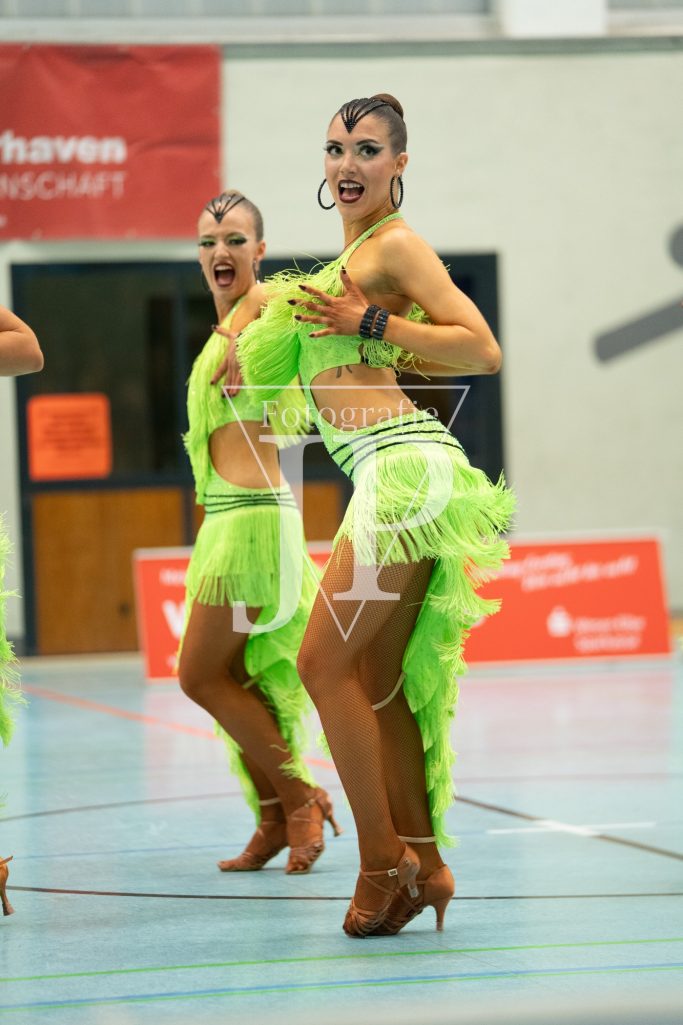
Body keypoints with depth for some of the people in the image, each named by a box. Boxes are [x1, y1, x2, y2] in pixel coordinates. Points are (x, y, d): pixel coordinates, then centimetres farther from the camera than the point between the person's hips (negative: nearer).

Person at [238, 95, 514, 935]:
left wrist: (370, 324, -13)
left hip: (402, 468, -10)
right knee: (377, 679, 10)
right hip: (393, 477, 10)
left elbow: (483, 352, -13)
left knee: (324, 663, -8)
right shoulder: (356, 253, 20)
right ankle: (423, 865, 14)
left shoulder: (395, 244, -7)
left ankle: (384, 863, -2)